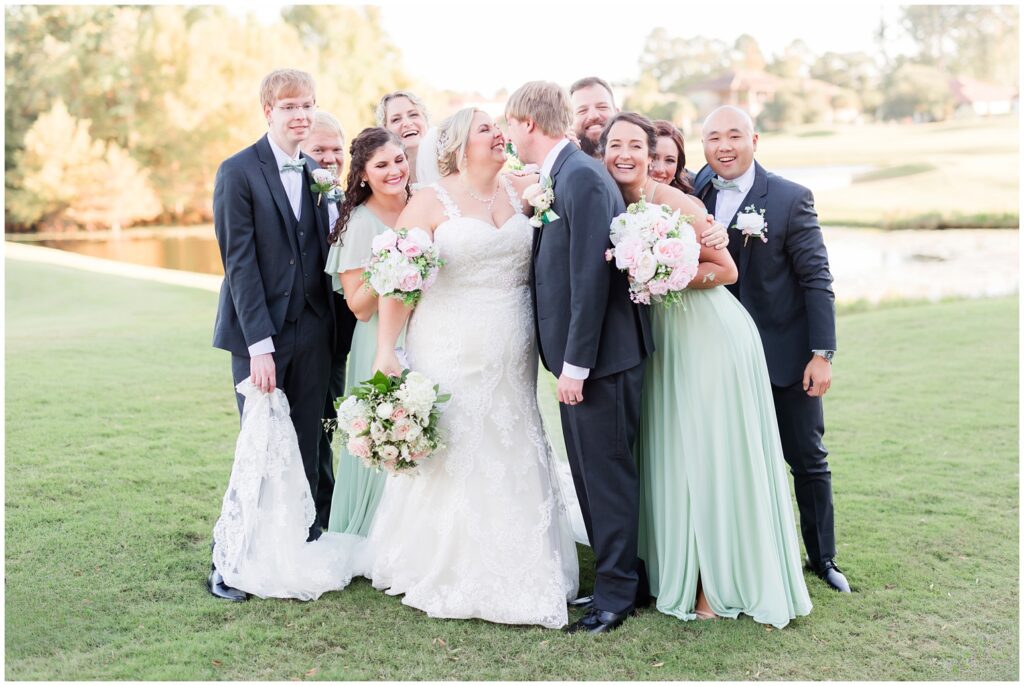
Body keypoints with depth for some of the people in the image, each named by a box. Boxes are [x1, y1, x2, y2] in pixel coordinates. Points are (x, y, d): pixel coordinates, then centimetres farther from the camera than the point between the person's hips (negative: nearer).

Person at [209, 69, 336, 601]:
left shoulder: (318, 174, 11)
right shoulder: (238, 172, -5)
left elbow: (322, 253, 12)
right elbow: (239, 262, -11)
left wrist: (331, 330, 3)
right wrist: (260, 344, -16)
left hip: (313, 333, 5)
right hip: (260, 333, -4)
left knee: (306, 450, 8)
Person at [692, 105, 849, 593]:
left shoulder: (791, 198, -8)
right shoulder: (695, 194, 1)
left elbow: (816, 279, -9)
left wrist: (822, 353, -14)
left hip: (787, 355, -2)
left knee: (808, 460, 9)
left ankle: (822, 558, 25)